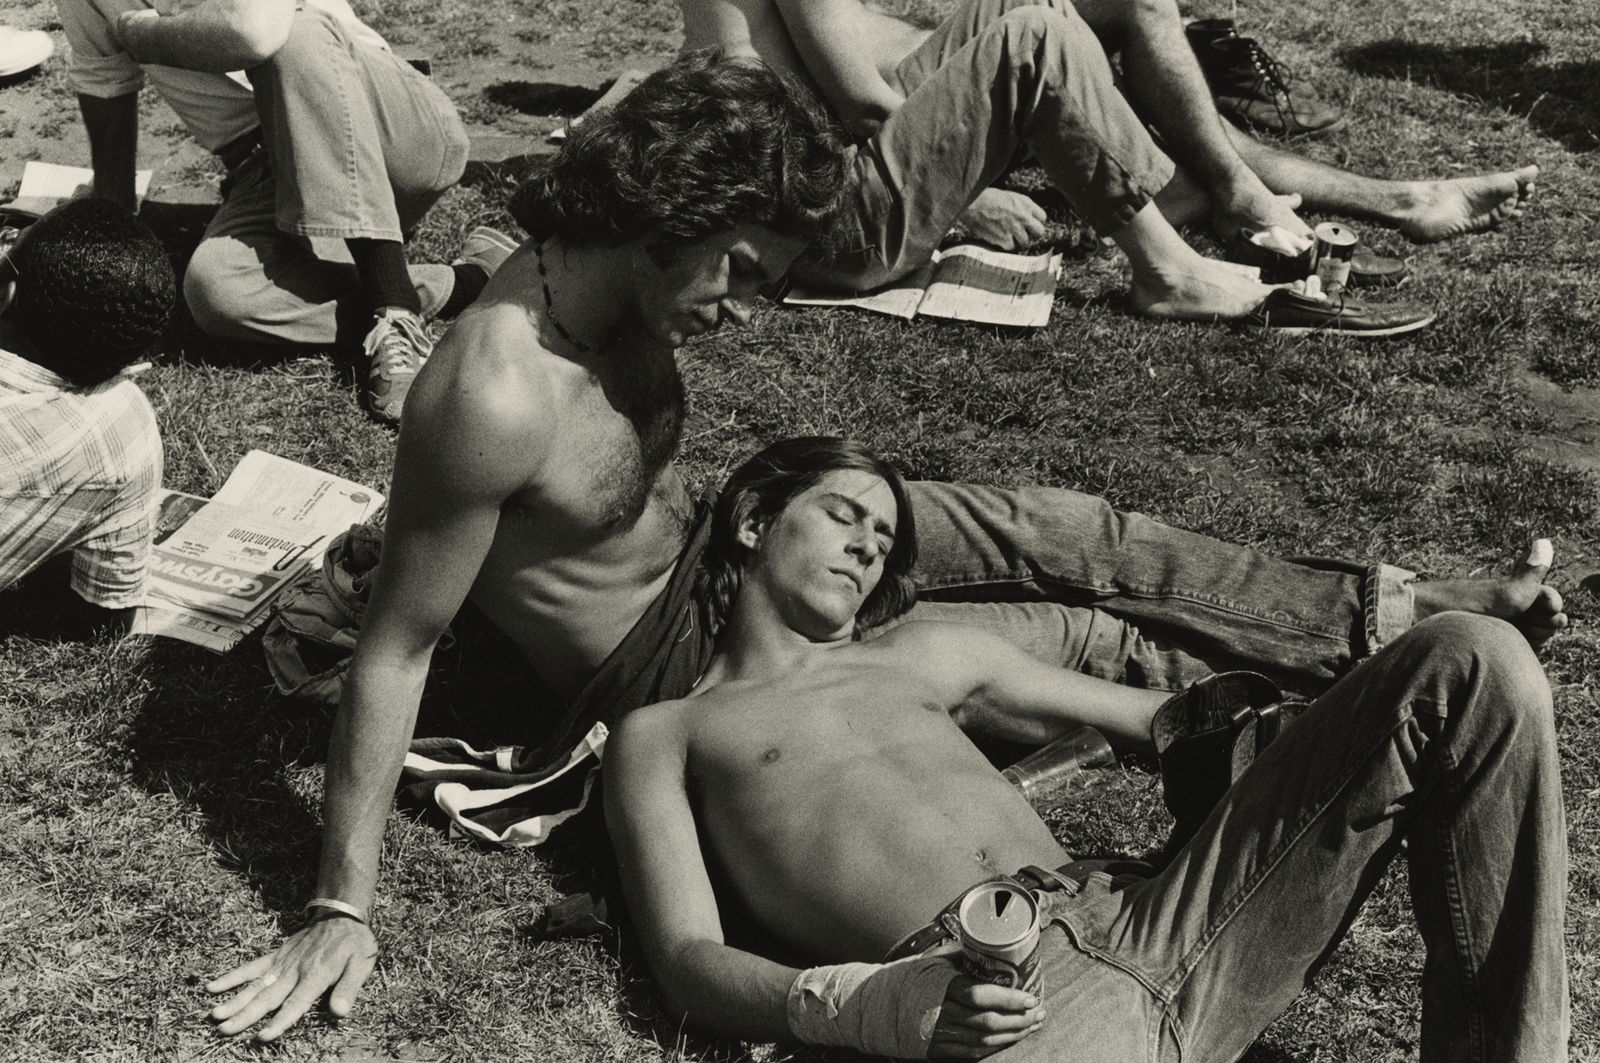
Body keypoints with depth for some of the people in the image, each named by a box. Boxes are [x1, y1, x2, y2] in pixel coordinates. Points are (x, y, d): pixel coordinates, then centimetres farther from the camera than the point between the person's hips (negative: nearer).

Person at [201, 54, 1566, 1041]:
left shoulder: (621, 291, -10)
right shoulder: (495, 395, -35)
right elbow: (394, 649, -29)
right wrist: (344, 912, -26)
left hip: (708, 541, 7)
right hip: (673, 661, -7)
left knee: (1057, 534, -3)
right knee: (1079, 640, -8)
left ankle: (1380, 609, 9)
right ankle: (1375, 654, 9)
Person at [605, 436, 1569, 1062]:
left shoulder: (924, 655, 33)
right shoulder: (659, 736, 19)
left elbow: (1160, 719, 35)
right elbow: (690, 966, 3)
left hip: (1140, 930, 7)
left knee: (1466, 667, -7)